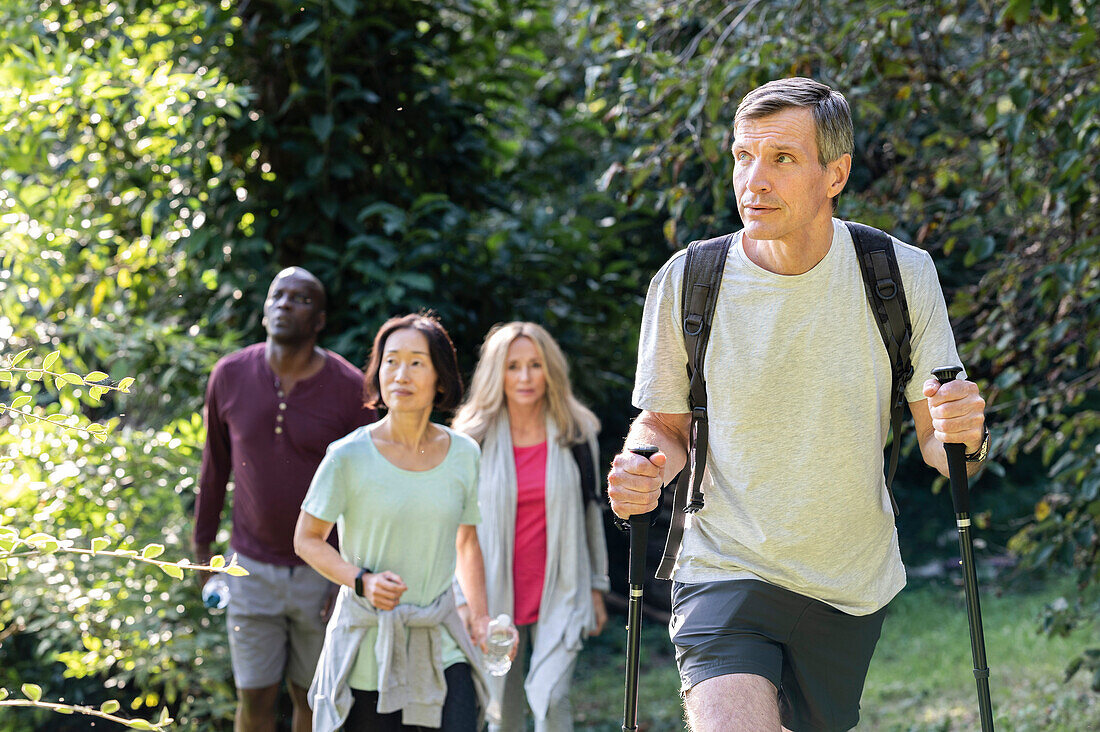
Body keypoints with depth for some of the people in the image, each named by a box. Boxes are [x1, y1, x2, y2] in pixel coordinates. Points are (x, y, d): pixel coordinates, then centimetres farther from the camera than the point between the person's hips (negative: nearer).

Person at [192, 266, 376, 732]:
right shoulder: (230, 376, -3)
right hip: (254, 570, 1)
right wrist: (202, 545, 15)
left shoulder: (349, 387, -10)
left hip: (323, 571, -1)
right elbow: (215, 465, 10)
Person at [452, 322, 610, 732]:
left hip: (559, 593, 0)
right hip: (496, 597, 0)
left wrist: (596, 589, 10)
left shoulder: (575, 434, 2)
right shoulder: (475, 438, -2)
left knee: (551, 698, -16)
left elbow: (591, 513, 10)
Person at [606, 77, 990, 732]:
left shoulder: (903, 277, -7)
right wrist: (646, 468, -16)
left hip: (853, 589, 2)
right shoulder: (687, 281, -8)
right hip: (726, 572, -2)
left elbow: (936, 445, 0)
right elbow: (665, 424, 6)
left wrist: (962, 438, -23)